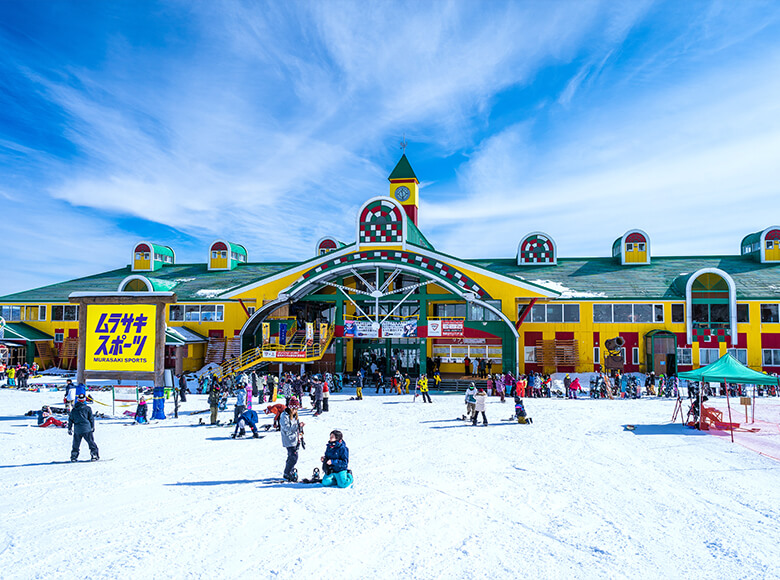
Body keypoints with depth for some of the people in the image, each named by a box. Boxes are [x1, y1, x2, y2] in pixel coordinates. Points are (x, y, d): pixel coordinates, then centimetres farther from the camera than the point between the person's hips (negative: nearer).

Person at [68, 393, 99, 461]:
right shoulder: (87, 408, -1)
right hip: (86, 429, -3)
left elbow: (70, 420, 12)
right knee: (91, 442, 3)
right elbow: (91, 418, 1)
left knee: (76, 444, 16)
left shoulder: (74, 410, 8)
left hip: (77, 430, 3)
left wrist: (69, 429, 20)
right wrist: (92, 427, 10)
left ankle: (73, 456, 16)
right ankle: (94, 454, 0)